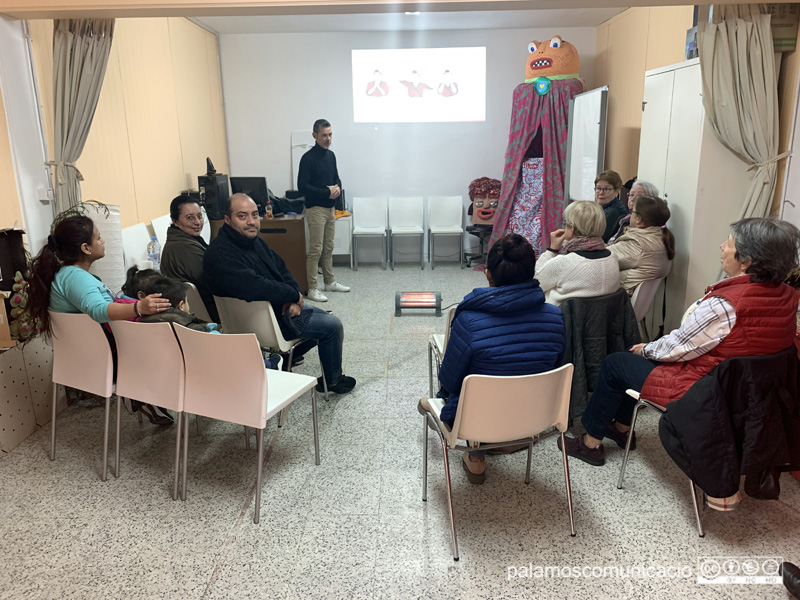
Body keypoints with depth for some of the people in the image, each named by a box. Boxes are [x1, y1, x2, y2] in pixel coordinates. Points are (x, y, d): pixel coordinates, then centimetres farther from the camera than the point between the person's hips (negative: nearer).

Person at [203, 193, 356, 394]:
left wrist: (293, 300, -10)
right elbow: (255, 288, -37)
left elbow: (282, 270, 10)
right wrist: (294, 296, -22)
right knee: (333, 326, -5)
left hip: (280, 306, 10)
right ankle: (332, 380, 17)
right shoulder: (220, 254, -25)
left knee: (325, 319, 22)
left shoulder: (254, 241, 6)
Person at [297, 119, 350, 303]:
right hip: (316, 209, -7)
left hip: (330, 208, 7)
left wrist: (338, 188, -4)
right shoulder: (308, 158, -12)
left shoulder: (331, 155, 11)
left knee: (328, 248, 14)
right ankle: (312, 289, 0)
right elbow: (302, 186, -17)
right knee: (316, 250, -6)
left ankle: (329, 282, 25)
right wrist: (327, 192, -19)